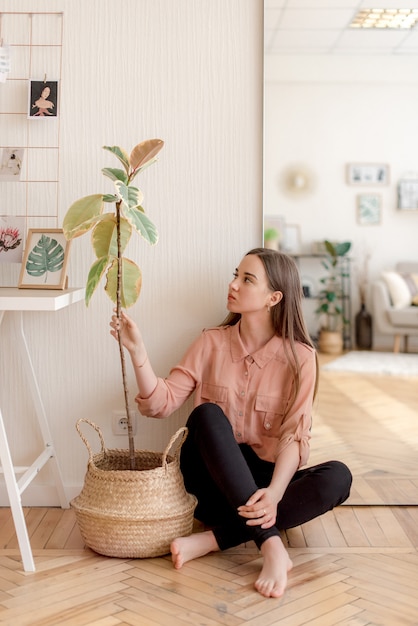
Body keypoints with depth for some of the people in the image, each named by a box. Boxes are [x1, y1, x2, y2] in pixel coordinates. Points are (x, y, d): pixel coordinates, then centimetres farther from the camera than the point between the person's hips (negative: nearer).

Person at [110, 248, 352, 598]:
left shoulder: (299, 357, -5)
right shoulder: (212, 343, 0)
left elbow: (295, 436, -13)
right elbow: (162, 403, -6)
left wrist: (274, 493, -30)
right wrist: (137, 349, -20)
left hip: (264, 478, 0)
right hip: (212, 475, 0)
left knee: (338, 477, -27)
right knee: (207, 414, -29)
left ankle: (213, 540, -30)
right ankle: (272, 546, -36)